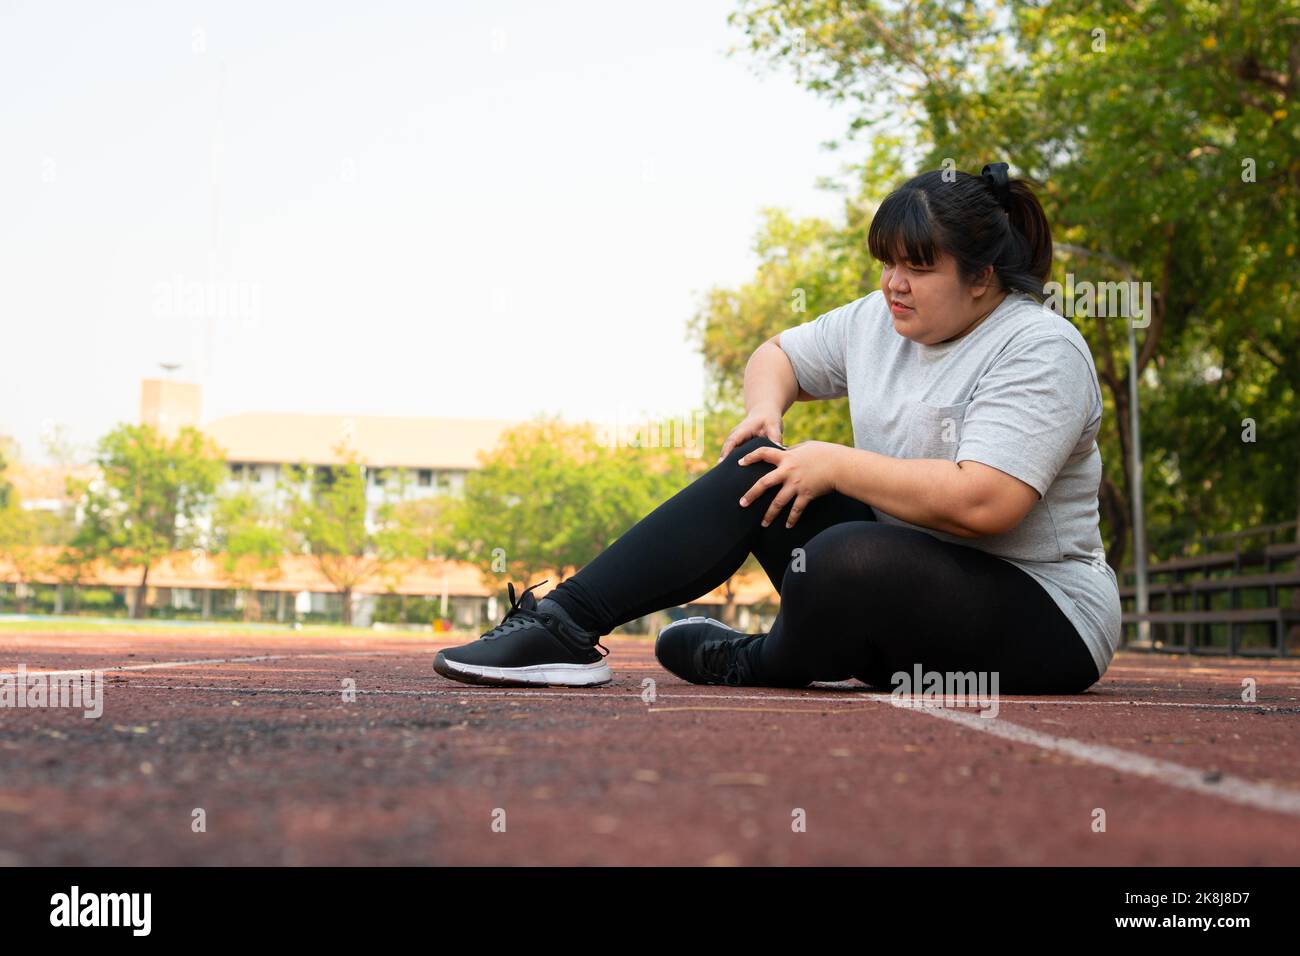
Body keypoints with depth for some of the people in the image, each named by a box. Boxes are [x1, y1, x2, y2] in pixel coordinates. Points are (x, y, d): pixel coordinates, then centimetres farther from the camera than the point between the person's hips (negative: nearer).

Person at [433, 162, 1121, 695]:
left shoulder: (1038, 349, -16)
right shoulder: (879, 320, 7)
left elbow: (983, 504, -29)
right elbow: (779, 354, 22)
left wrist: (836, 465, -20)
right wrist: (765, 407, -2)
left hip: (1040, 618, -7)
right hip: (903, 580, 8)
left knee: (850, 561, -36)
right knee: (758, 468, -8)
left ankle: (757, 665, -3)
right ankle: (565, 625, -16)